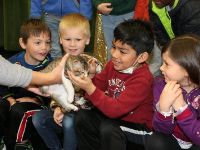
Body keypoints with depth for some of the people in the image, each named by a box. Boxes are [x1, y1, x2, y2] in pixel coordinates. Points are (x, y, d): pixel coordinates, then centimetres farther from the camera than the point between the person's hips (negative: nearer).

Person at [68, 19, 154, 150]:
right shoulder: (113, 65, -2)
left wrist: (90, 88, -41)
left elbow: (115, 110, -33)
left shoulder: (143, 80, -27)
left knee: (107, 129, -31)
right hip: (114, 115, 7)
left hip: (137, 127, -7)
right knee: (82, 116, -8)